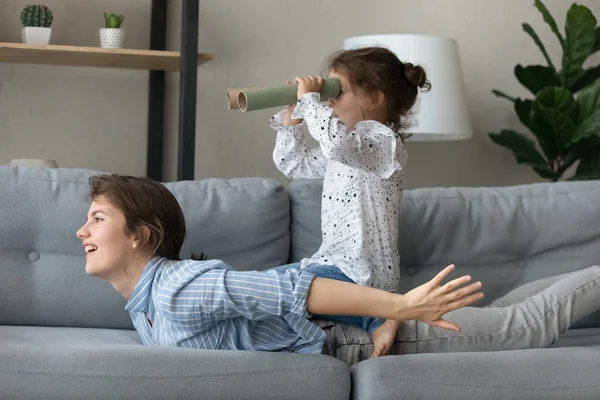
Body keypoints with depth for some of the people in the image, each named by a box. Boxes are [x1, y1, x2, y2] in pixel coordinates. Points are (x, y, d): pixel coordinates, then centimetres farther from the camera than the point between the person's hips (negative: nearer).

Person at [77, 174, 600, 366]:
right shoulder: (142, 301, 0)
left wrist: (401, 306, -37)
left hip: (373, 335, -8)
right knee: (495, 320, 23)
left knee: (526, 326, 4)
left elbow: (295, 289, -35)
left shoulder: (181, 289, -30)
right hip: (346, 338, 8)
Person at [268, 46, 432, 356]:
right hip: (334, 261, 11)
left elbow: (335, 138, -35)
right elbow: (293, 164, 24)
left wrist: (309, 98, -20)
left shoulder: (382, 140, -14)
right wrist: (291, 118, 10)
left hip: (360, 272, -11)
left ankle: (376, 316, -17)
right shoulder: (343, 150, 17)